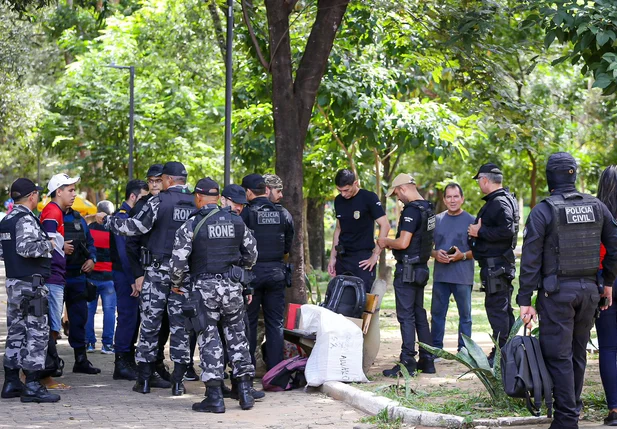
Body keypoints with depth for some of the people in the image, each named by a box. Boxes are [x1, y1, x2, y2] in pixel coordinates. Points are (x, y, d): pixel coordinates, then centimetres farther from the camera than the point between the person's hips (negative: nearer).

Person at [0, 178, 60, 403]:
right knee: (37, 333, -7)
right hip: (31, 284, -10)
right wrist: (48, 245, -14)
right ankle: (32, 385, -9)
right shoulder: (26, 220, -15)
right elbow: (26, 247, -27)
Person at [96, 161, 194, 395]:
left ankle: (144, 378, 7)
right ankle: (177, 380, 5)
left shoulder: (159, 201, -8)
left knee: (150, 322, 4)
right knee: (180, 324, 6)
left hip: (158, 270, -3)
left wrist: (107, 220, 2)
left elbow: (136, 226, -11)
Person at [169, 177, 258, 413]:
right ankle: (245, 392, 12)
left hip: (205, 287, -3)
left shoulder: (192, 225, -8)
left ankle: (214, 396, -1)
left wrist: (177, 283, 9)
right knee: (237, 335, 12)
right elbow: (251, 254, 14)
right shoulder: (237, 221, 5)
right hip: (232, 286, 4)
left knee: (209, 338, 1)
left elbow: (178, 260, -9)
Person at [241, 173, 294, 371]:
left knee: (248, 322, 5)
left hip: (252, 271, -3)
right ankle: (276, 367, 9)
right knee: (275, 322, 9)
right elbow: (288, 246, 9)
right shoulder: (283, 214, 3)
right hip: (276, 271, 3)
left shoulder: (246, 214, -10)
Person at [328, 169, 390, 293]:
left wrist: (375, 255, -14)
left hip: (362, 259, -6)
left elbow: (385, 225, -12)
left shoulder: (369, 198, -9)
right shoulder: (338, 201, 10)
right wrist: (332, 257, 13)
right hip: (342, 258, 6)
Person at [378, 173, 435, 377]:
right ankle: (427, 361, 18)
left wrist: (386, 242, -4)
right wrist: (392, 244, 17)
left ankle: (407, 363, -6)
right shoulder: (428, 208, 12)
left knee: (406, 316, -6)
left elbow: (403, 243, -23)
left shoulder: (411, 210, -19)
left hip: (407, 269, -9)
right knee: (419, 314, 14)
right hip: (421, 267, 9)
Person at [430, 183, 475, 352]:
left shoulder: (470, 221, 1)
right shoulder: (437, 220, 11)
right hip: (440, 275, 3)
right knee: (437, 313, 6)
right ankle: (436, 349, 14)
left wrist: (463, 255, -15)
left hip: (463, 276, -3)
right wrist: (435, 254, -6)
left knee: (465, 314, 3)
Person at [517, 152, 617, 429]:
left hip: (557, 292, -5)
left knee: (558, 356, -1)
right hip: (589, 290, 5)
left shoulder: (543, 211, -9)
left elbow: (531, 260, -10)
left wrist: (525, 300, -6)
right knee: (578, 353, 16)